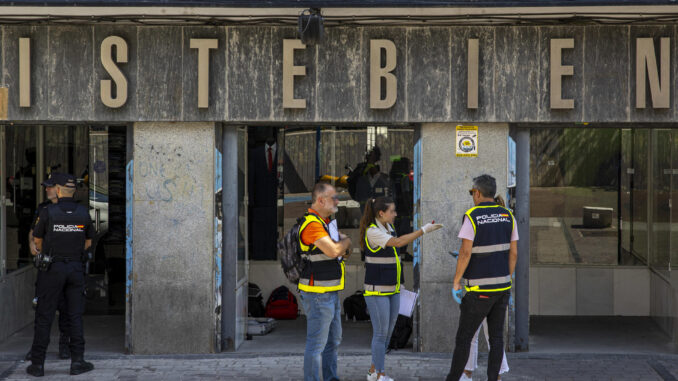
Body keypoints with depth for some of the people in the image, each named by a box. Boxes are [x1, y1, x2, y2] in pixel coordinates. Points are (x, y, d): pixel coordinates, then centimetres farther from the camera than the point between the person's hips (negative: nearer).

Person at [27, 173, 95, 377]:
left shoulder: (47, 212, -9)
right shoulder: (84, 213, 1)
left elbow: (38, 241, 3)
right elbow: (88, 243, 11)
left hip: (53, 268, -3)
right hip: (75, 268, 3)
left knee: (44, 316, 2)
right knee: (75, 315, 8)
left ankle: (37, 363, 3)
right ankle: (77, 361, 6)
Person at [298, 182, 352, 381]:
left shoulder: (325, 222, 14)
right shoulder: (312, 224, -19)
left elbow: (338, 251, 25)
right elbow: (333, 250, -28)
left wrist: (342, 246, 1)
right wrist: (346, 241, -7)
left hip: (331, 293, 11)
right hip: (317, 294, -11)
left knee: (333, 340, 19)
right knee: (317, 343, -6)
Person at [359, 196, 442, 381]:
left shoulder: (389, 227, 8)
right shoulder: (372, 231, -17)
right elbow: (397, 242, -29)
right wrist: (424, 230, -28)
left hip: (393, 290, 8)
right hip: (377, 290, -8)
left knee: (388, 331, 10)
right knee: (381, 332, -4)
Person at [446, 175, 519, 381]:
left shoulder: (472, 217, -14)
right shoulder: (507, 216, 3)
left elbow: (465, 253, -19)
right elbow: (513, 253, 4)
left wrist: (456, 281, -8)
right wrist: (506, 281, 14)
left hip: (479, 290, -5)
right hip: (502, 286, 5)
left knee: (464, 336, 6)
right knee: (496, 337, 8)